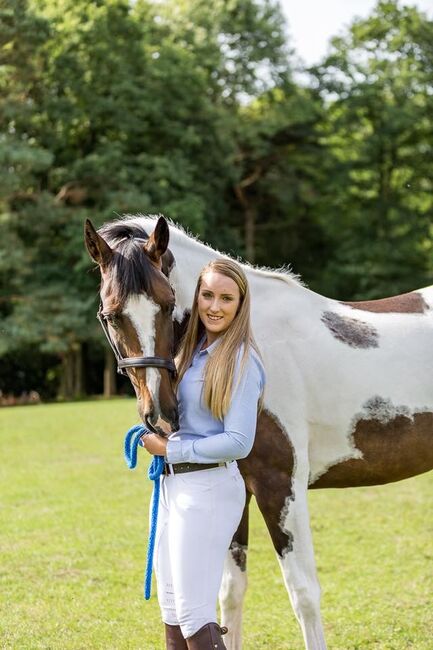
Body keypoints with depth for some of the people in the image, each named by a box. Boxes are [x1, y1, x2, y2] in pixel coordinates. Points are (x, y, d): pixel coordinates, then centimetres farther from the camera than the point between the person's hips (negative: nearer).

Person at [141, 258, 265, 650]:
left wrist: (170, 450, -14)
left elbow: (239, 442, -19)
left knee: (194, 615, -8)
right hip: (172, 484, 9)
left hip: (207, 488, -9)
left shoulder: (241, 360, -13)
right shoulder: (191, 351, 11)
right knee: (171, 608, 15)